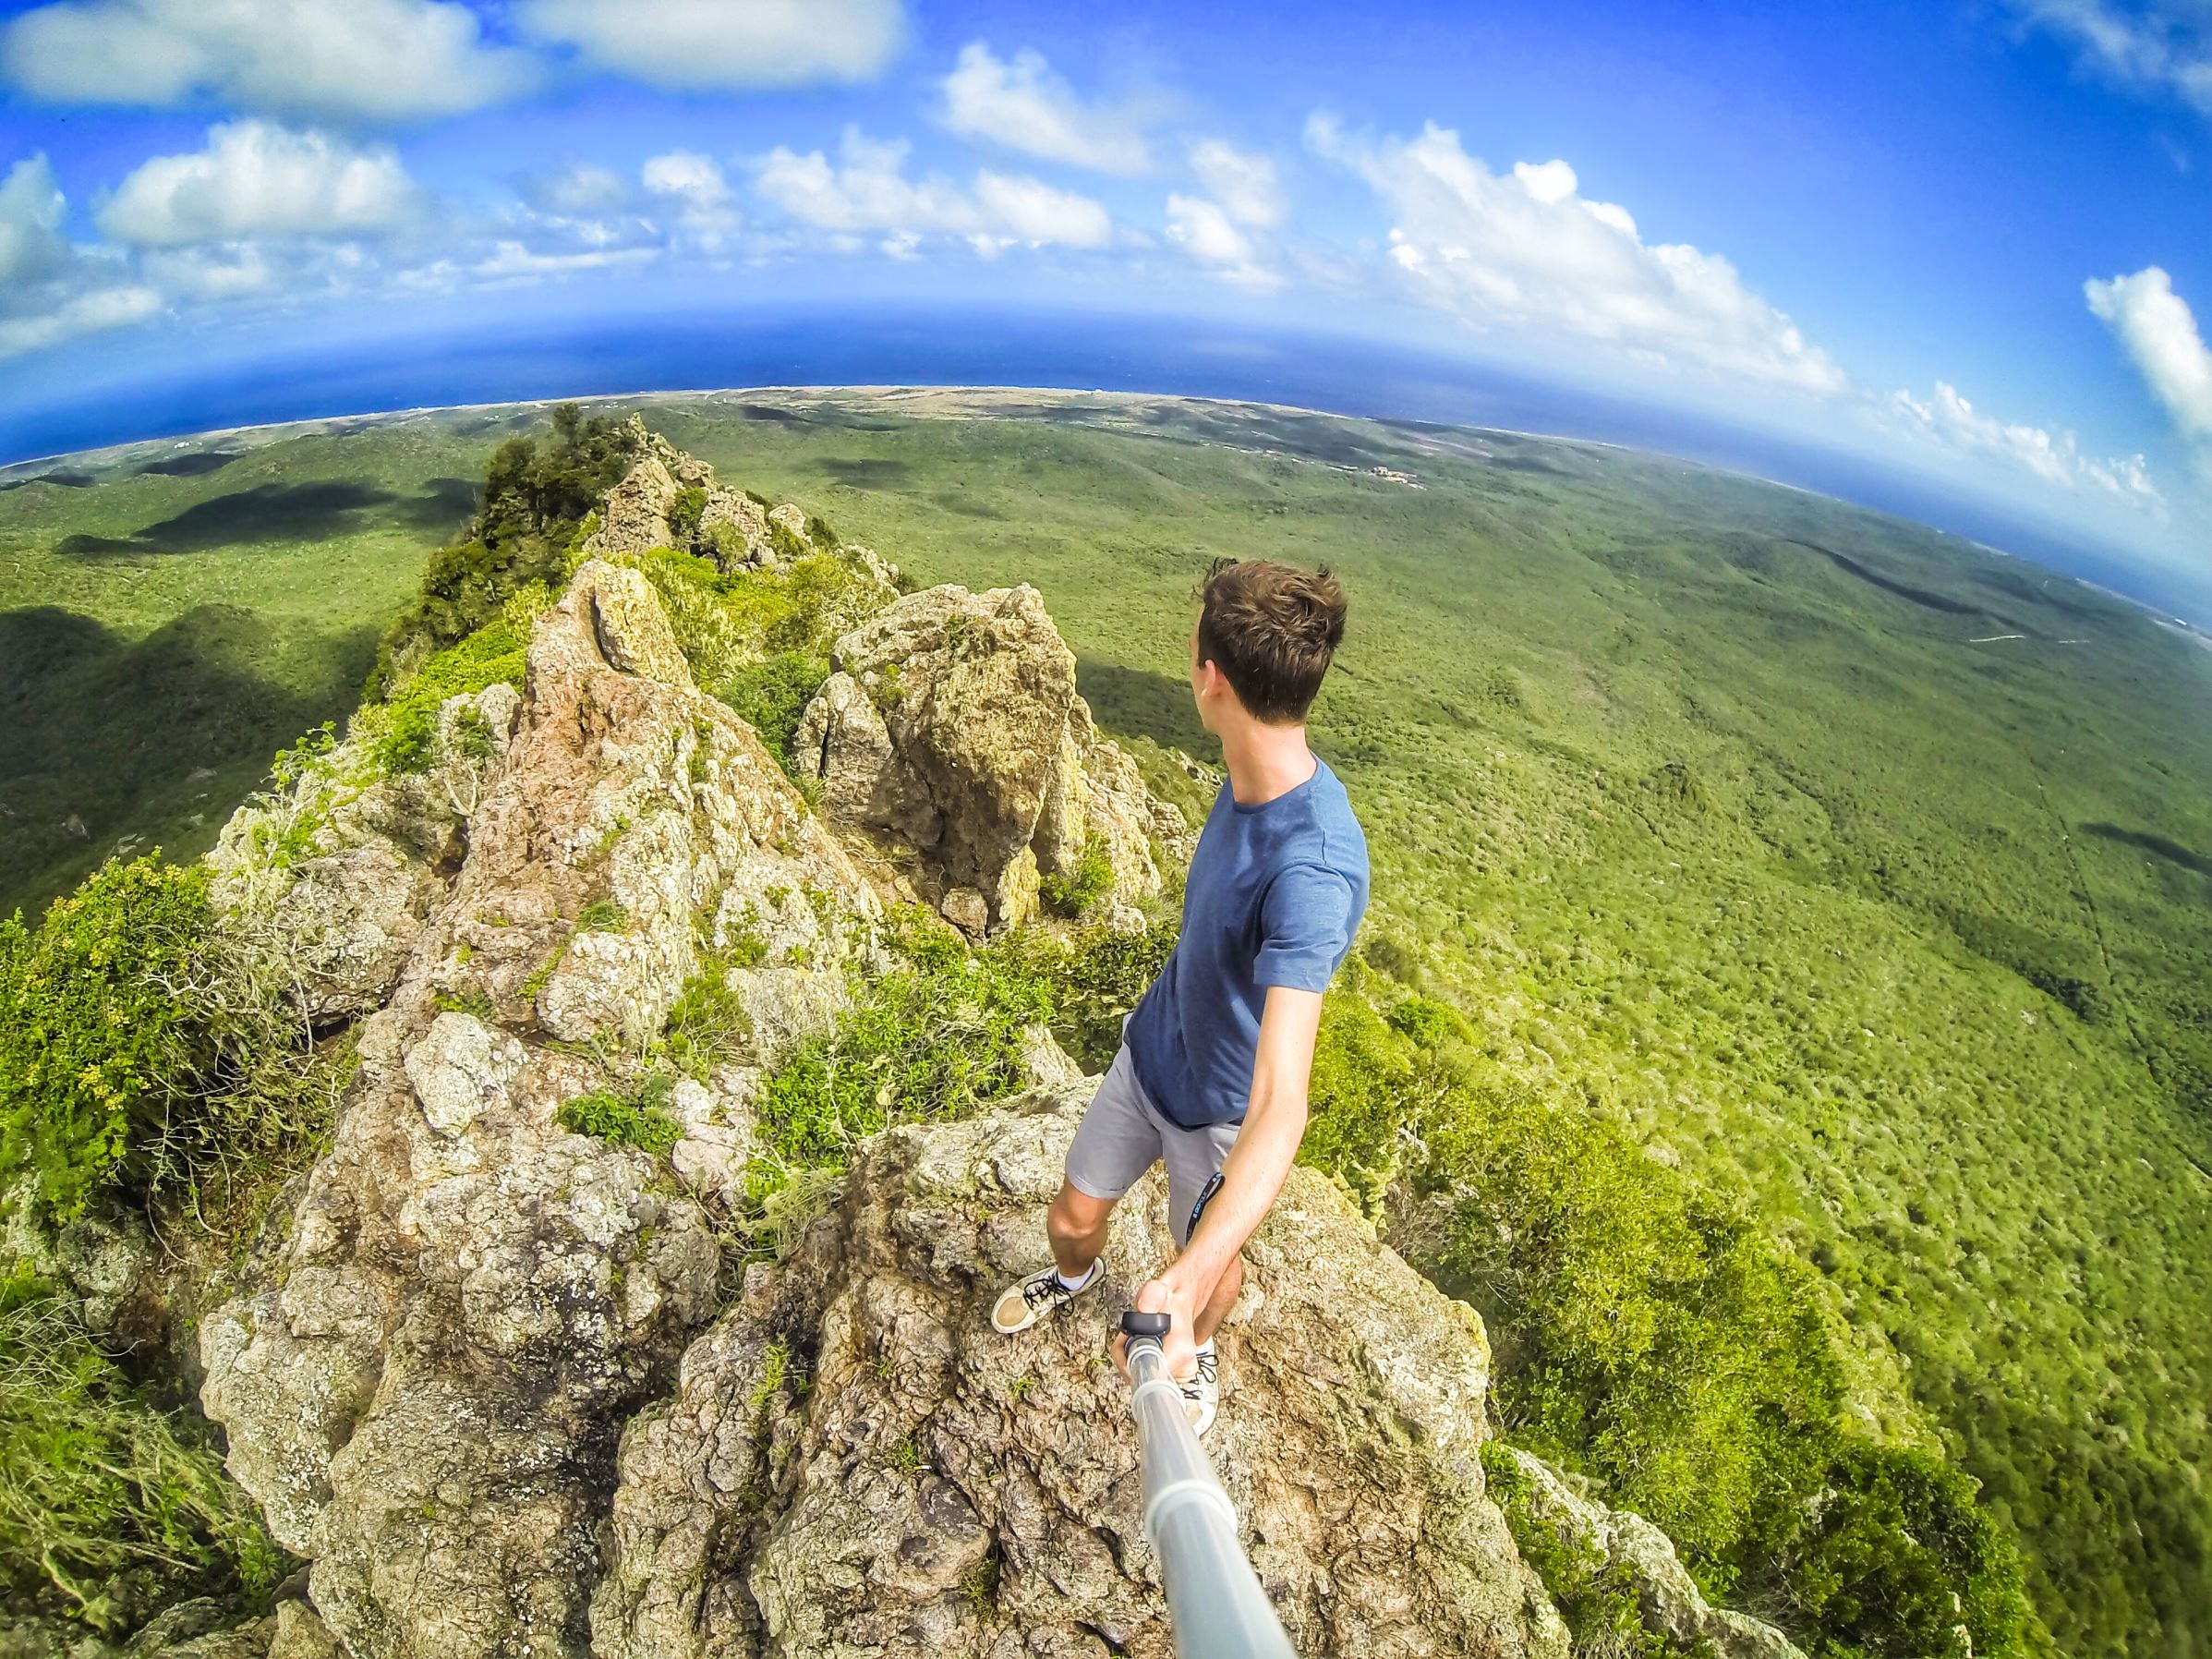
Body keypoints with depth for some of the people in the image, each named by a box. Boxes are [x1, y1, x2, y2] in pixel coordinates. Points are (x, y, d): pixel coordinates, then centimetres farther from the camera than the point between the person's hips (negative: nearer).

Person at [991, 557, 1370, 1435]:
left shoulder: (1313, 870, -41)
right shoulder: (1249, 776, -14)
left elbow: (1281, 1108, -46)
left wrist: (1183, 1285, -54)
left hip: (1219, 1109, -5)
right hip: (1146, 1052, 6)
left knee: (1210, 1261, 24)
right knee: (1071, 1218, 23)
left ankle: (1198, 1346, 58)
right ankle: (1073, 1277, 58)